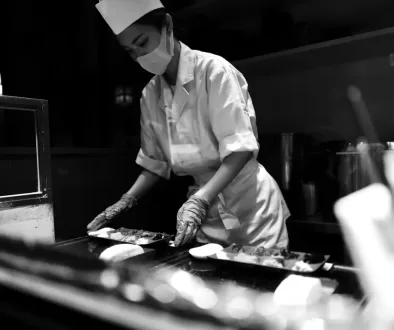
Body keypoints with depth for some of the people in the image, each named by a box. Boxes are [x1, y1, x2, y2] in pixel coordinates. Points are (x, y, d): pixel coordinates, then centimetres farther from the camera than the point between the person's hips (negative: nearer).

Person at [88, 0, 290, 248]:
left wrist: (199, 200, -30)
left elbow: (240, 147, -21)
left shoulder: (213, 69, -14)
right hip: (207, 208, 5)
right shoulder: (150, 95, 3)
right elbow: (155, 162, 10)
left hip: (249, 202, -5)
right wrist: (127, 201, -1)